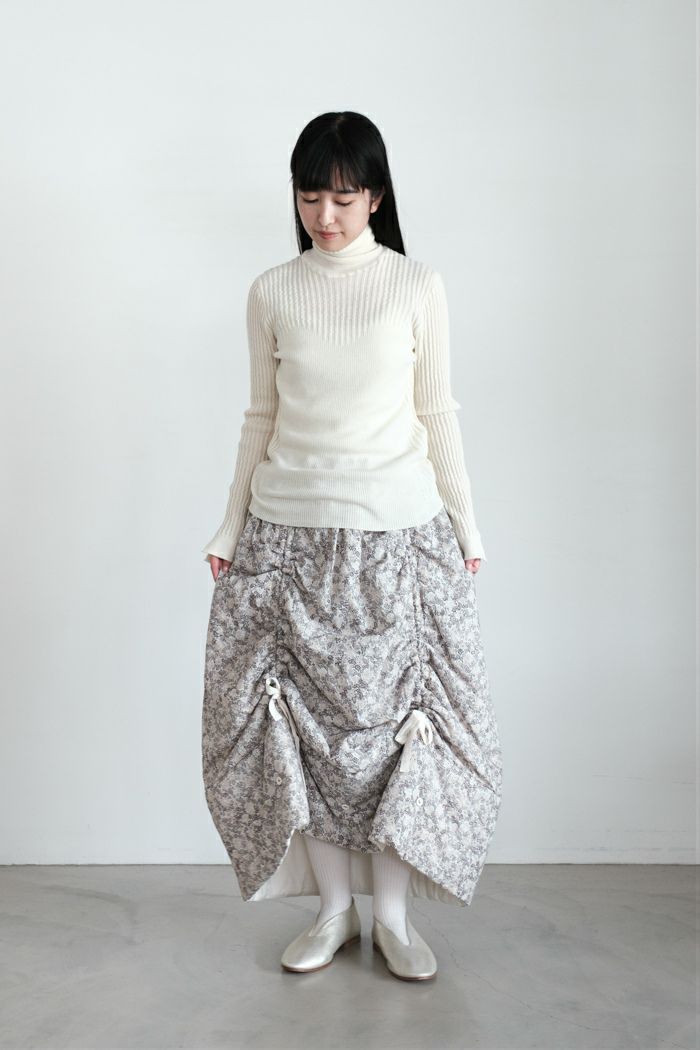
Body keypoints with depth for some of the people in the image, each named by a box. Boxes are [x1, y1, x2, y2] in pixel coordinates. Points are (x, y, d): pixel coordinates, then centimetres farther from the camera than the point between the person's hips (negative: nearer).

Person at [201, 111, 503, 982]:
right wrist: (229, 529, 8)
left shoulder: (418, 287, 1)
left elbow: (437, 414, 4)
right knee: (306, 718, 5)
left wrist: (466, 525, 4)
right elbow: (260, 418, 9)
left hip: (397, 531, -1)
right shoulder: (271, 293, 5)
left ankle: (392, 914, 19)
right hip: (290, 534, 2)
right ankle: (334, 906, 22)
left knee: (394, 714, 2)